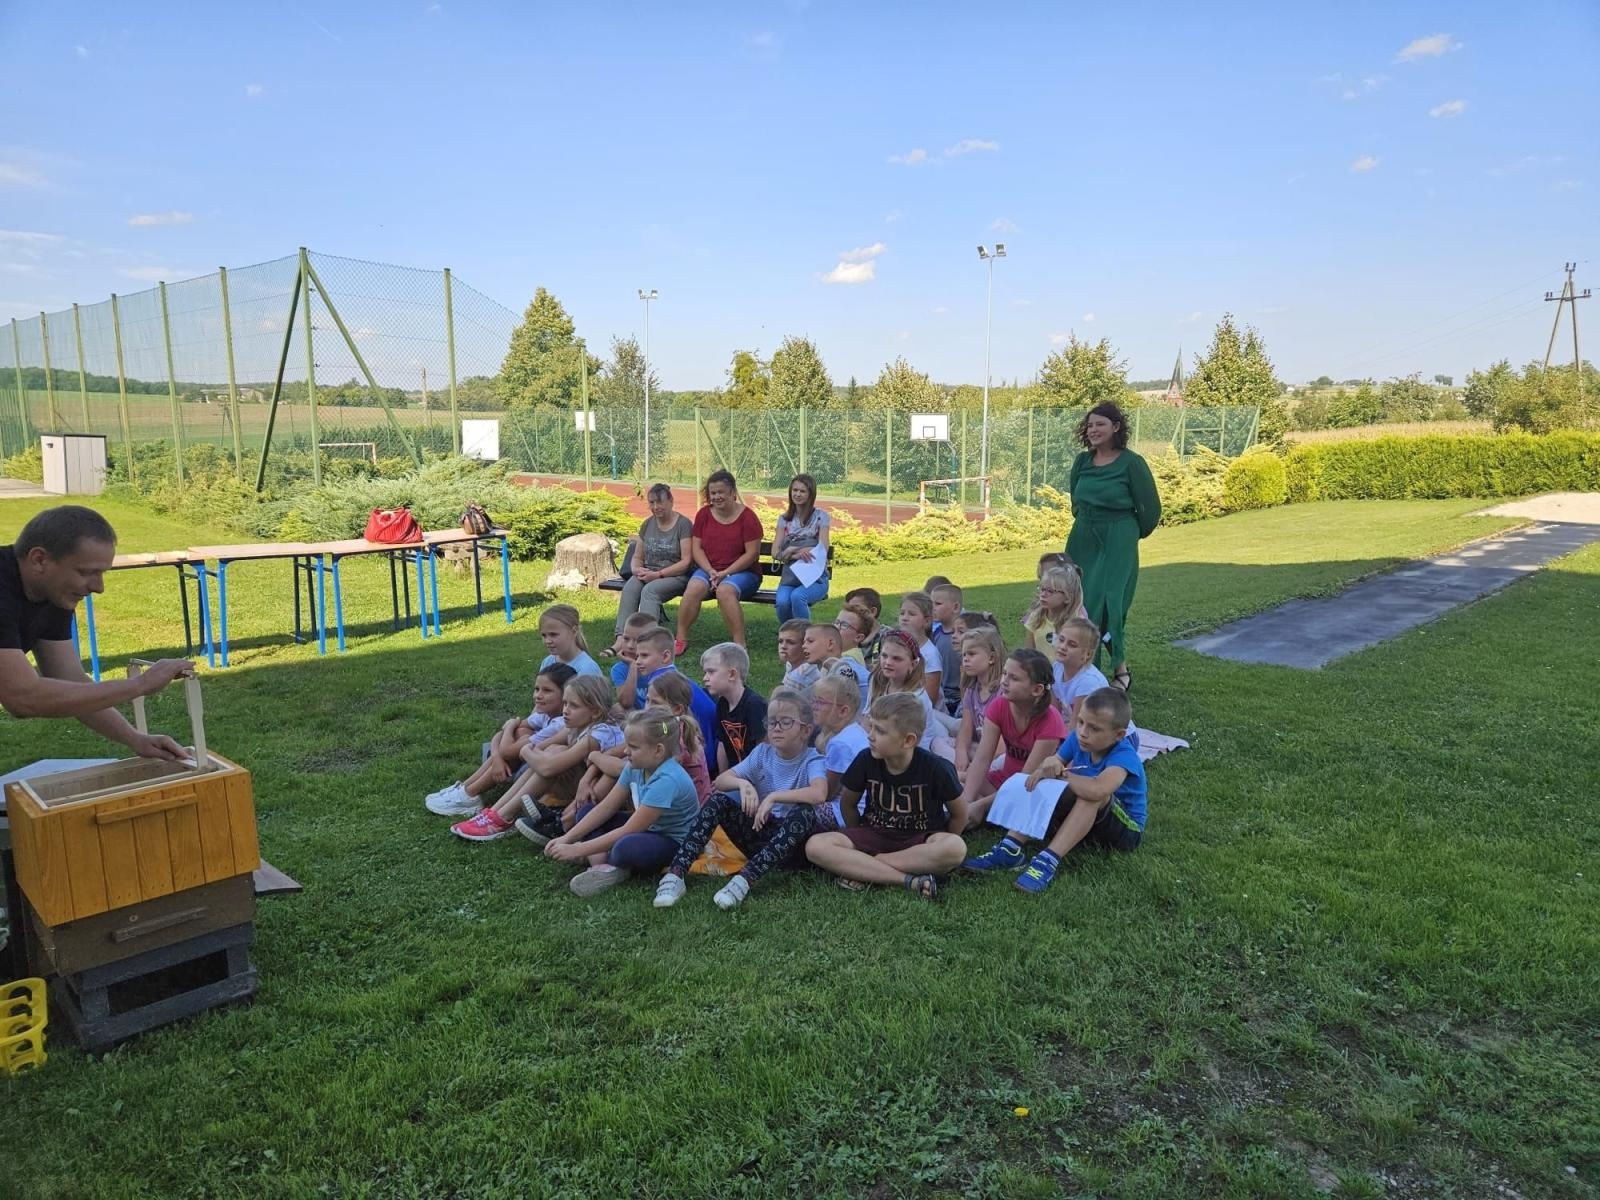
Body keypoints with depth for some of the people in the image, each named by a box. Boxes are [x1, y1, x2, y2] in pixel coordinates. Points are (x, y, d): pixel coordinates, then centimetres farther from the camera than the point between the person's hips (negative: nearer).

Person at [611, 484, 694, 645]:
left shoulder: (683, 524, -3)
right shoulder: (647, 524, 15)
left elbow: (686, 562, -9)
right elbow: (637, 557, 18)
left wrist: (658, 574, -17)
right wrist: (637, 569, -6)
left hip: (676, 576, -4)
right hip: (648, 573, 5)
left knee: (650, 590, -35)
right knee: (629, 588, -28)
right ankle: (621, 639, -38)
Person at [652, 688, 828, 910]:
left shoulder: (812, 760, -12)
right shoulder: (763, 753, 3)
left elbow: (819, 794, -34)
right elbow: (719, 781, -3)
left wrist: (774, 796, -32)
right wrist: (743, 783, -23)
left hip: (792, 842, -4)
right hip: (760, 831, 4)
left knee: (805, 813, -35)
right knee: (719, 801, -15)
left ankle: (744, 880, -42)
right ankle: (676, 874, -24)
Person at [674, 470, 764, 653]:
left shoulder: (747, 517, -5)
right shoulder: (704, 514, 8)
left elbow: (752, 553, -9)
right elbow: (696, 548, 7)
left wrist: (725, 573, -15)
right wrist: (711, 571, -10)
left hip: (742, 572, -3)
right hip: (708, 569, 4)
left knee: (725, 590, -36)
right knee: (694, 588, -28)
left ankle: (739, 644, -30)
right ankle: (681, 640, -19)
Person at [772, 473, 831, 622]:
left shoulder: (820, 517, 1)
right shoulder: (785, 518, 11)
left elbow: (822, 550, -7)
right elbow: (775, 552, 2)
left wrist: (790, 551, -17)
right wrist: (798, 553, -19)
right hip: (790, 576, 3)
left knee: (797, 596, -36)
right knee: (782, 602, -30)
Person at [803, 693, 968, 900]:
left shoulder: (935, 768, -16)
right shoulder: (866, 761, -11)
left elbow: (959, 814, -2)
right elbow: (847, 804, 6)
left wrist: (939, 850, 0)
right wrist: (858, 841, 7)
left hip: (920, 840, -2)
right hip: (874, 835, 2)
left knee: (956, 848, -36)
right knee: (815, 846, -24)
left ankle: (862, 869, -22)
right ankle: (906, 879, -27)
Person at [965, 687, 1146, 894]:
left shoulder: (1124, 756, -28)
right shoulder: (1077, 739, -8)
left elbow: (1097, 790, -48)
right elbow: (1041, 772, -7)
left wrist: (1061, 773, -30)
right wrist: (1049, 764, -33)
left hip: (1126, 829, -7)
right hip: (1085, 823, 7)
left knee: (1094, 794, -35)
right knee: (1043, 785, -12)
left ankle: (1048, 861, -40)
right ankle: (1011, 849, -25)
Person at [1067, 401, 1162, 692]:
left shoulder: (1131, 463, -10)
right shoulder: (1082, 462, 5)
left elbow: (1150, 508, -2)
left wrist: (1131, 534, 10)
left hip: (1118, 543, -6)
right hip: (1082, 540, 6)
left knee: (1107, 603, -9)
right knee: (1077, 603, 5)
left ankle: (1120, 669, 6)